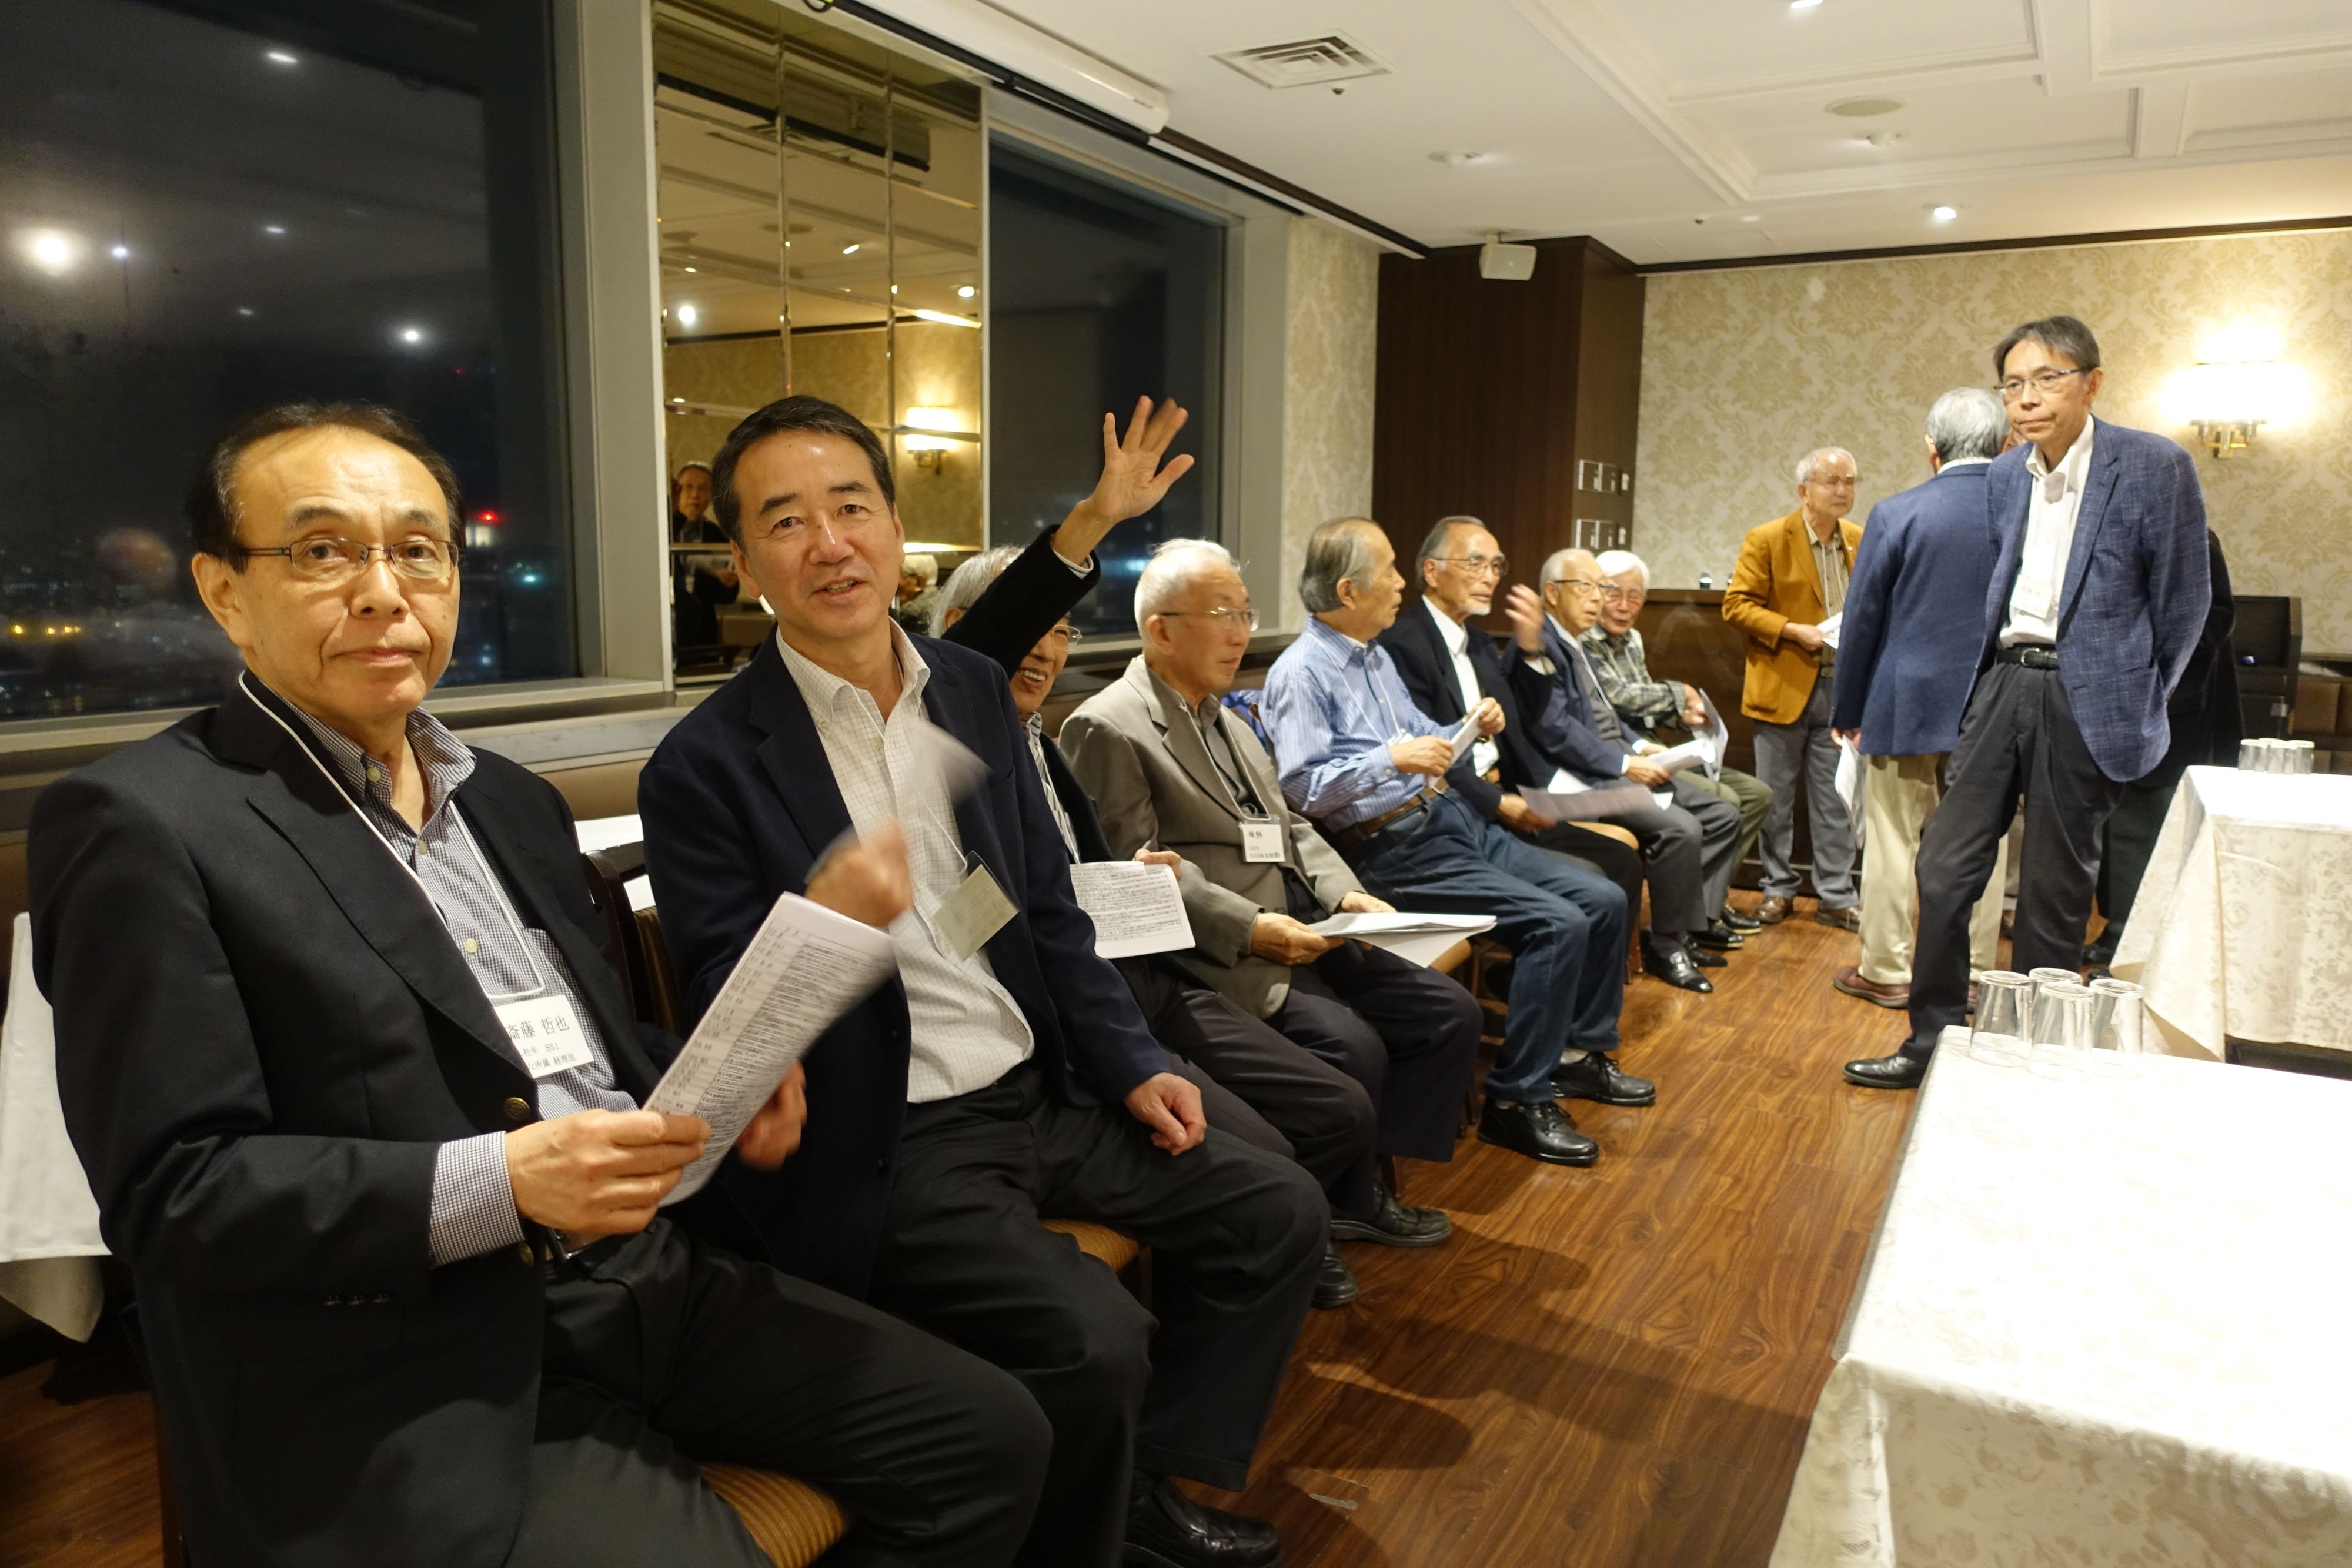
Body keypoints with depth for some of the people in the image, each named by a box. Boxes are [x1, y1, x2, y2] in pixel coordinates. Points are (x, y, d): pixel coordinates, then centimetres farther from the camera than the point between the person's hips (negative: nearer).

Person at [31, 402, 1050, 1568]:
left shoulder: (513, 800, 15)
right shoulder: (141, 824, -7)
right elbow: (169, 1189, -12)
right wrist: (500, 1184, -23)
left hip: (653, 1275, 7)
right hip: (431, 1380, -6)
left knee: (991, 1441, 2)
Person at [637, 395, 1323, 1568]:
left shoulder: (976, 691, 6)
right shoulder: (706, 766, -12)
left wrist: (1130, 1065, 5)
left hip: (1040, 1091, 7)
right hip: (887, 1147, -6)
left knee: (1278, 1213, 5)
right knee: (1096, 1340, -24)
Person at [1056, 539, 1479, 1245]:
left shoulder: (1227, 719, 22)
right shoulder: (1107, 728, -8)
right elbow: (1139, 868, -15)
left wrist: (1345, 893, 2)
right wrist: (1250, 928, -22)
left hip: (1302, 932, 9)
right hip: (1218, 958, -9)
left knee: (1450, 1013, -1)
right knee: (1352, 1048, -25)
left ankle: (1363, 1188, 10)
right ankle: (1340, 1207, 3)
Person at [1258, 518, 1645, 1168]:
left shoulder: (1376, 657, 18)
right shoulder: (1301, 673, -11)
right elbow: (1302, 787, -20)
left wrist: (1471, 729, 6)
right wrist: (1393, 758, -26)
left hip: (1449, 819, 9)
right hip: (1393, 850, -9)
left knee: (1603, 901, 3)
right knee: (1557, 924, -21)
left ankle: (1579, 1051, 21)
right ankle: (1515, 1101, -9)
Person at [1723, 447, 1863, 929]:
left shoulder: (1861, 542, 10)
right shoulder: (1767, 540, -5)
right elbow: (1737, 604, -8)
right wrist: (1794, 631, -18)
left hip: (1842, 689, 4)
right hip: (1784, 688, -3)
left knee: (1837, 800, 6)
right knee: (1776, 798, 6)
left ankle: (1836, 898, 14)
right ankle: (1778, 890, 19)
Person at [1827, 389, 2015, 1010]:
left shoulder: (1897, 514, -9)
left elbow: (1862, 619, -6)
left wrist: (1848, 709, 4)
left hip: (1908, 705, -3)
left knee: (1894, 843, 7)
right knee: (1983, 846, 11)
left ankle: (1886, 972, 14)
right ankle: (1975, 976, 21)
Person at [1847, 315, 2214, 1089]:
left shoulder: (2155, 465, -8)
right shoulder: (2003, 476, 9)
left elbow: (2184, 599, -3)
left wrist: (2138, 701, 1)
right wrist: (1997, 667, 14)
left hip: (2085, 698, -5)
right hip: (2002, 683, 5)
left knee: (2053, 892, 4)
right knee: (1944, 866, 3)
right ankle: (1932, 1041, 15)